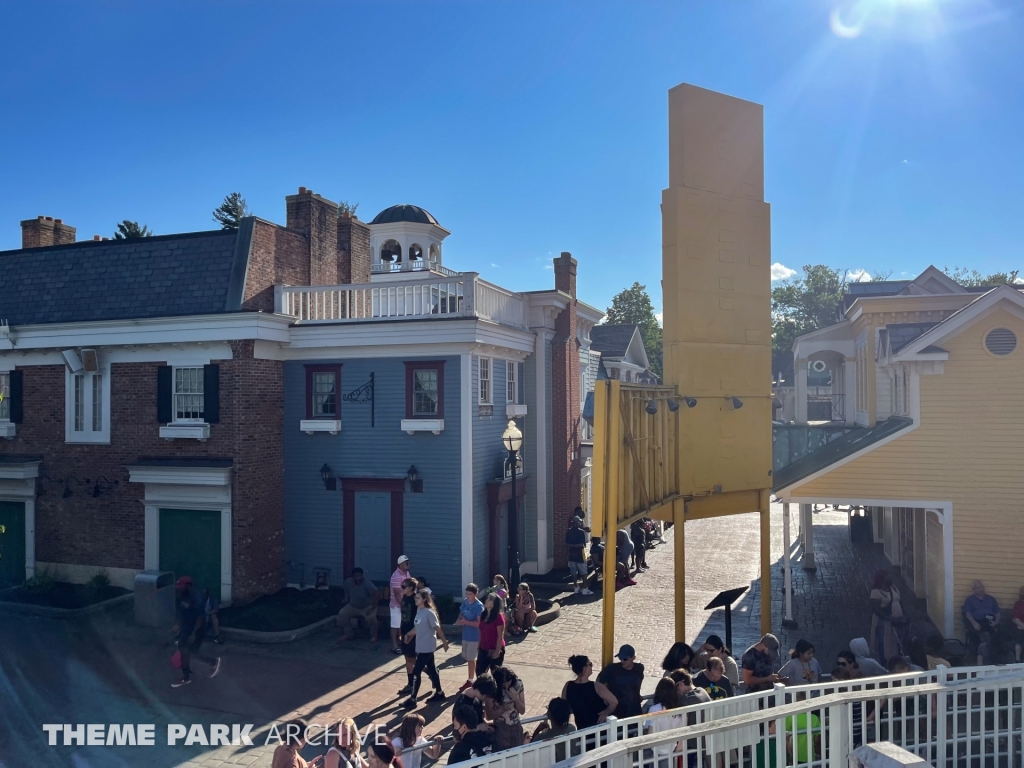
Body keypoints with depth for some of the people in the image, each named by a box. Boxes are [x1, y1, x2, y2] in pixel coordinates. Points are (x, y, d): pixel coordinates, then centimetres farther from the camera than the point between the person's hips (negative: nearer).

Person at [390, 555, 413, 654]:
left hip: (405, 604, 8)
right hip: (397, 605, -8)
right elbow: (397, 594, -23)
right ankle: (394, 646, 11)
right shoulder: (396, 576, -24)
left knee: (402, 625, 17)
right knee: (395, 626, 3)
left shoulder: (406, 573, 5)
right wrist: (402, 605, -21)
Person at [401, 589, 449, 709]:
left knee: (416, 672, -3)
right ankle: (439, 693, 31)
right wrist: (409, 634, 8)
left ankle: (412, 699, 7)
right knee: (431, 669, 18)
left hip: (427, 647, -8)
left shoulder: (429, 613, -21)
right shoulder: (419, 610, 5)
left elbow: (438, 629, -15)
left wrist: (444, 642, -9)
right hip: (421, 646, 8)